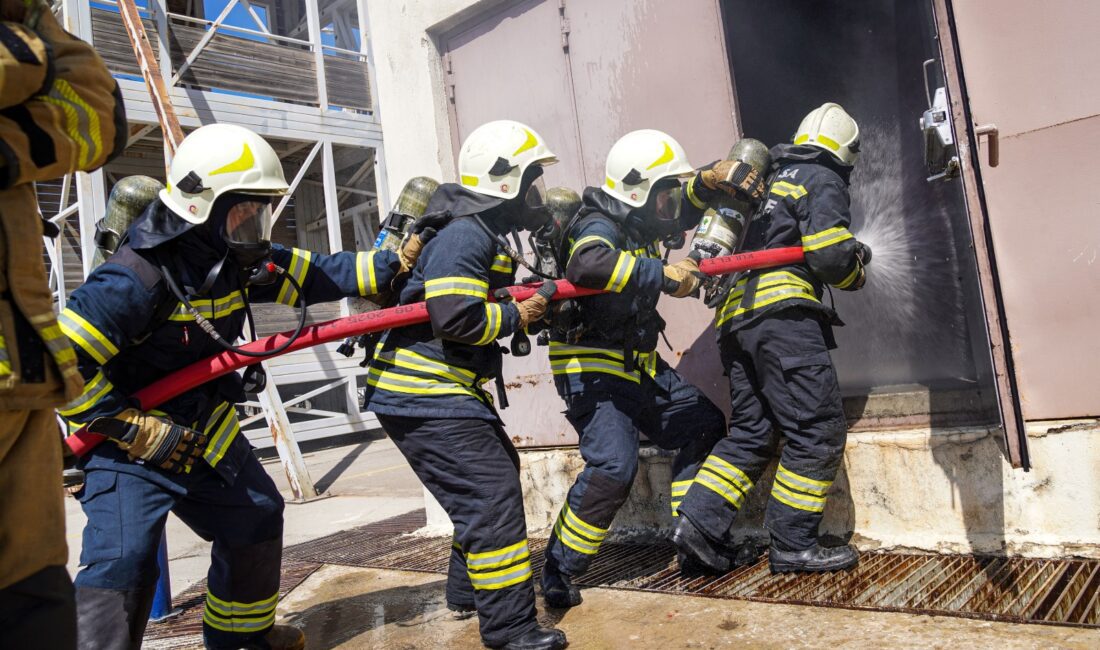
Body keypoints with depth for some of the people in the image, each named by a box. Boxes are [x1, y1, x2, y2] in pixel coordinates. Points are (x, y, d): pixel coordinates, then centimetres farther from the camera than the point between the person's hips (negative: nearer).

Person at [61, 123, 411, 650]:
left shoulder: (240, 261, -5)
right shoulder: (135, 278, -27)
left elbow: (317, 276, 2)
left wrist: (396, 261, -6)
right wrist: (136, 429, -24)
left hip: (205, 435, 8)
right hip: (129, 444, -8)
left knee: (257, 518, 19)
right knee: (122, 565, -21)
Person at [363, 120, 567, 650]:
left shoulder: (486, 235, 16)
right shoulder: (464, 236, -18)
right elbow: (455, 317, -28)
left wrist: (534, 299, 6)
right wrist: (515, 317, -14)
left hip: (448, 389, 11)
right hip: (423, 397, -11)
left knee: (499, 473, 21)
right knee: (492, 495, -11)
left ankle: (467, 588, 36)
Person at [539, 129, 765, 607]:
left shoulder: (637, 223, 8)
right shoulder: (599, 225, -19)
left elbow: (687, 202, 23)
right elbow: (587, 264, -43)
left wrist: (714, 177, 1)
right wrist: (663, 275, -37)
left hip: (638, 365, 10)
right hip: (592, 369, -10)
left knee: (704, 425, 12)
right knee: (613, 465, -21)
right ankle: (559, 569, -3)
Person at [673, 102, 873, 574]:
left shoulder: (772, 182, 29)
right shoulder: (823, 181, 4)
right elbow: (829, 255, -8)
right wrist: (857, 273, 12)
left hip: (736, 316, 8)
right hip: (782, 310, -8)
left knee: (750, 432, 10)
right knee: (818, 430, -3)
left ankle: (700, 522, 0)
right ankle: (793, 545, 0)